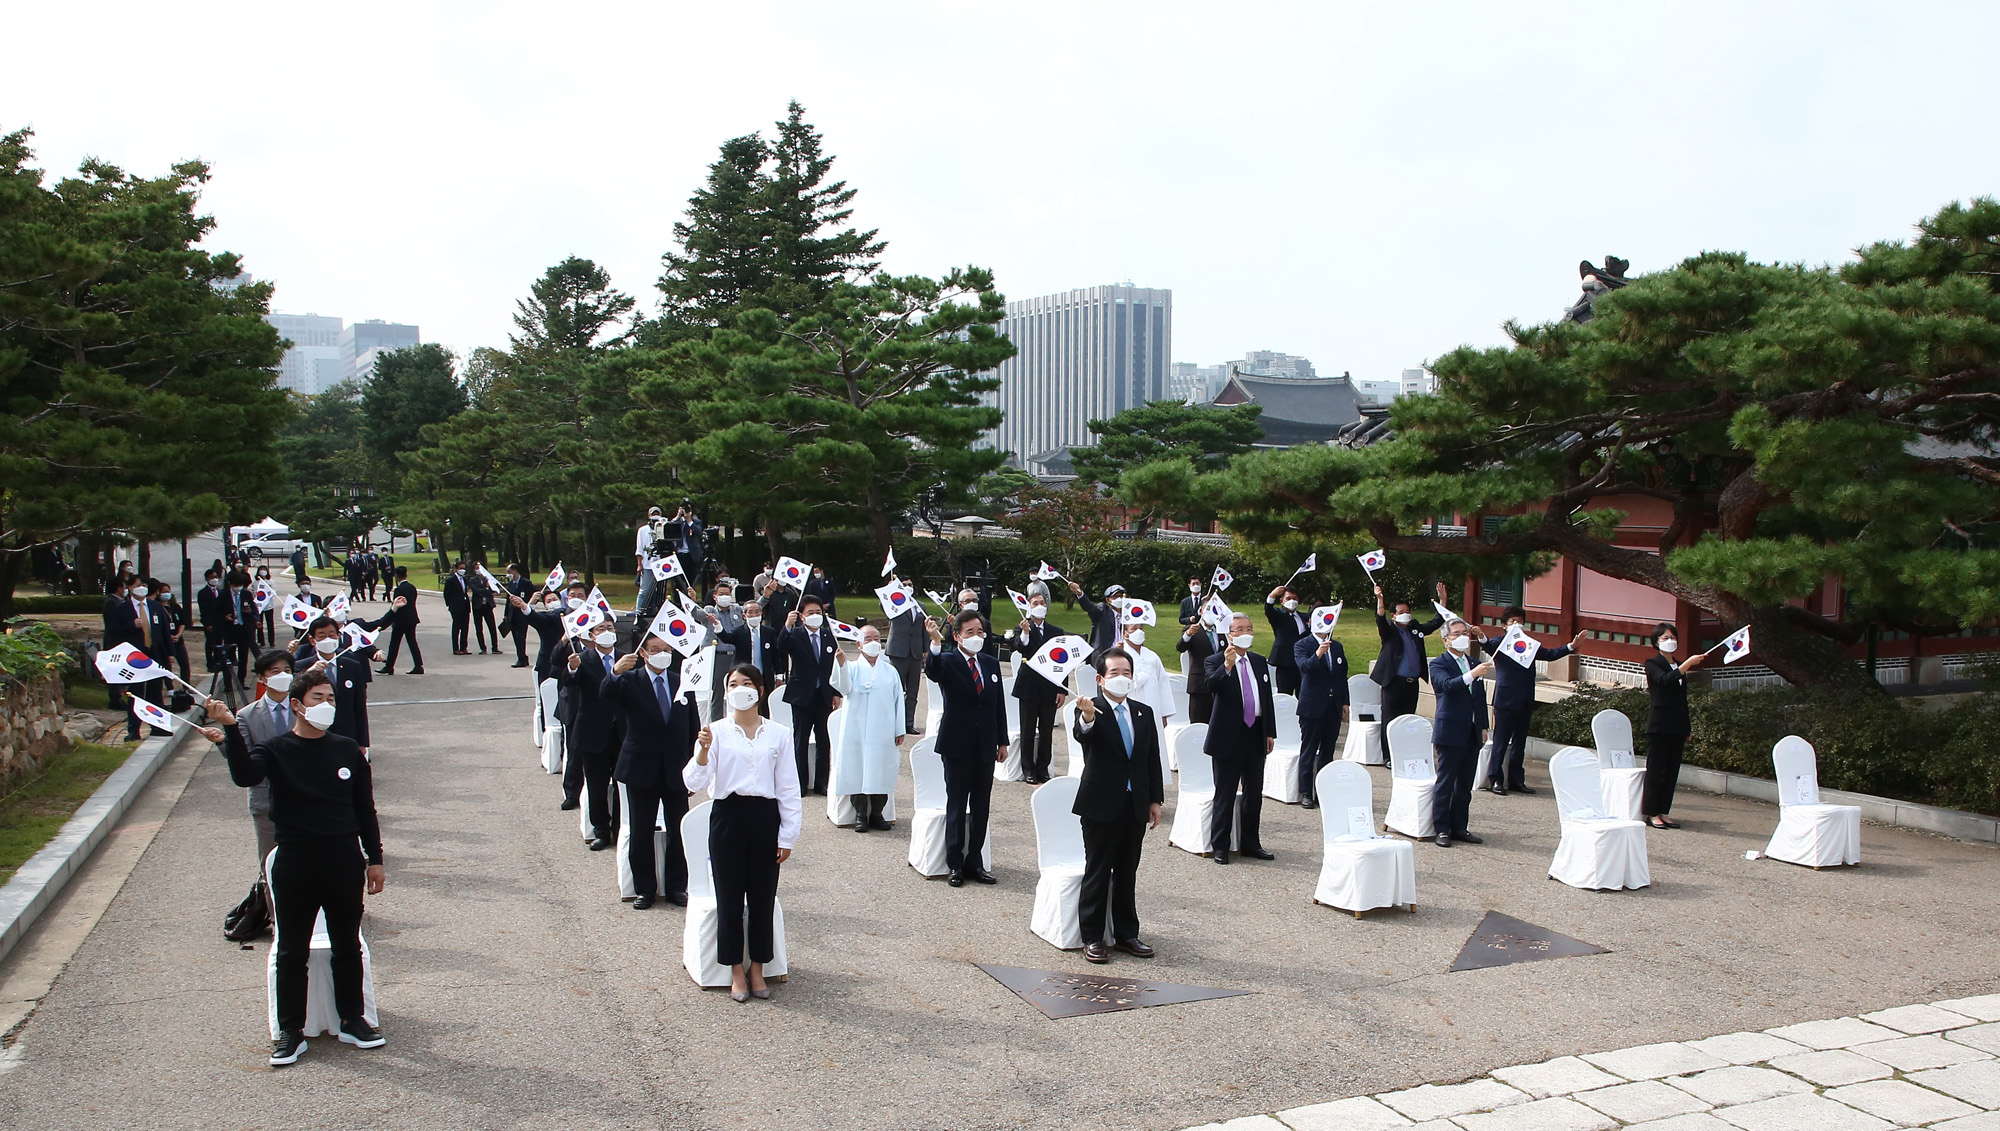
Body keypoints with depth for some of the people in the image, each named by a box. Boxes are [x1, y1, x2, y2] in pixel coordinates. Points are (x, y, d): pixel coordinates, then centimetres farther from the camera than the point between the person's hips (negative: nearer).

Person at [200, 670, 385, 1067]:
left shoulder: (347, 751, 6)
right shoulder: (276, 751, -3)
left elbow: (365, 810, 10)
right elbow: (245, 775, -26)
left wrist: (374, 859, 9)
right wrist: (231, 730, -38)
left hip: (345, 865, 2)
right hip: (295, 867, -2)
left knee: (348, 947, 12)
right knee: (291, 952, 6)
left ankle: (352, 1019, 26)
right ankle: (291, 1031, 17)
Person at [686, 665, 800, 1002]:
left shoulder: (778, 735, 3)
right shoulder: (716, 731, 0)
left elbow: (789, 790, 5)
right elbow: (694, 782, -10)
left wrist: (788, 836, 1)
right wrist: (703, 750, -28)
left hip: (765, 817, 1)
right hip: (727, 815, -1)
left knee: (763, 897, 7)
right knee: (730, 898, 6)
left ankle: (757, 968, 24)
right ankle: (737, 971, 22)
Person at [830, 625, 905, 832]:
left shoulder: (890, 671, 11)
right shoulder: (853, 668, 3)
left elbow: (898, 700, 12)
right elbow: (844, 687, -17)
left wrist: (900, 730, 7)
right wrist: (842, 663, -34)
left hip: (883, 734, 2)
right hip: (857, 732, -2)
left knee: (881, 773, 3)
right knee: (858, 771, 0)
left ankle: (877, 813, 15)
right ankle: (860, 815, 11)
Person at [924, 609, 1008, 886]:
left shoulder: (991, 664, 8)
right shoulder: (947, 663, -8)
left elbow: (999, 704, 12)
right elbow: (932, 672, -32)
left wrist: (1002, 741, 10)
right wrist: (935, 643, -50)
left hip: (985, 746, 5)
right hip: (957, 746, -5)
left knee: (981, 807, 10)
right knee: (956, 806, 3)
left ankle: (974, 862, 20)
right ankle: (954, 864, 12)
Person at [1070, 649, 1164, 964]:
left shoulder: (1144, 713, 9)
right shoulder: (1091, 710, -8)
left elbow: (1153, 759, 12)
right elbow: (1082, 735, -31)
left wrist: (1155, 799, 8)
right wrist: (1087, 716, -53)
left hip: (1136, 806, 5)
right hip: (1101, 806, -5)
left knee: (1128, 873, 13)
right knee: (1097, 872, 2)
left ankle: (1126, 934, 24)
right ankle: (1092, 938, 10)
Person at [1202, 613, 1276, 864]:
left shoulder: (1260, 662, 12)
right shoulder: (1215, 662, -6)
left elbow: (1267, 698, 15)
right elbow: (1212, 686, -26)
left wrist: (1270, 731, 11)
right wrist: (1227, 666, -39)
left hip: (1256, 735, 6)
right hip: (1229, 737, -6)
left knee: (1254, 794, 12)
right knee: (1225, 795, 1)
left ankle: (1250, 843, 24)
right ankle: (1219, 847, 10)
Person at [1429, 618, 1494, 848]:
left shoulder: (1475, 663, 15)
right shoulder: (1439, 664, -5)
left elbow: (1481, 697, 20)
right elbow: (1447, 684, -26)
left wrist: (1483, 726, 14)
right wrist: (1472, 674, -39)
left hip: (1472, 733, 6)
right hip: (1450, 732, -6)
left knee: (1465, 784, 11)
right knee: (1445, 782, -1)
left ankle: (1460, 827, 18)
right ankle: (1442, 829, 5)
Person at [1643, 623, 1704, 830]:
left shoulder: (1679, 667, 18)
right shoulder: (1652, 664, -2)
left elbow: (1682, 701, 19)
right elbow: (1665, 680, -23)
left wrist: (1686, 731, 17)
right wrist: (1688, 664, -29)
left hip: (1677, 727, 7)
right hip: (1659, 725, -7)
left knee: (1672, 770, 7)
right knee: (1655, 769, -4)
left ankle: (1663, 811, 12)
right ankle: (1650, 812, 2)